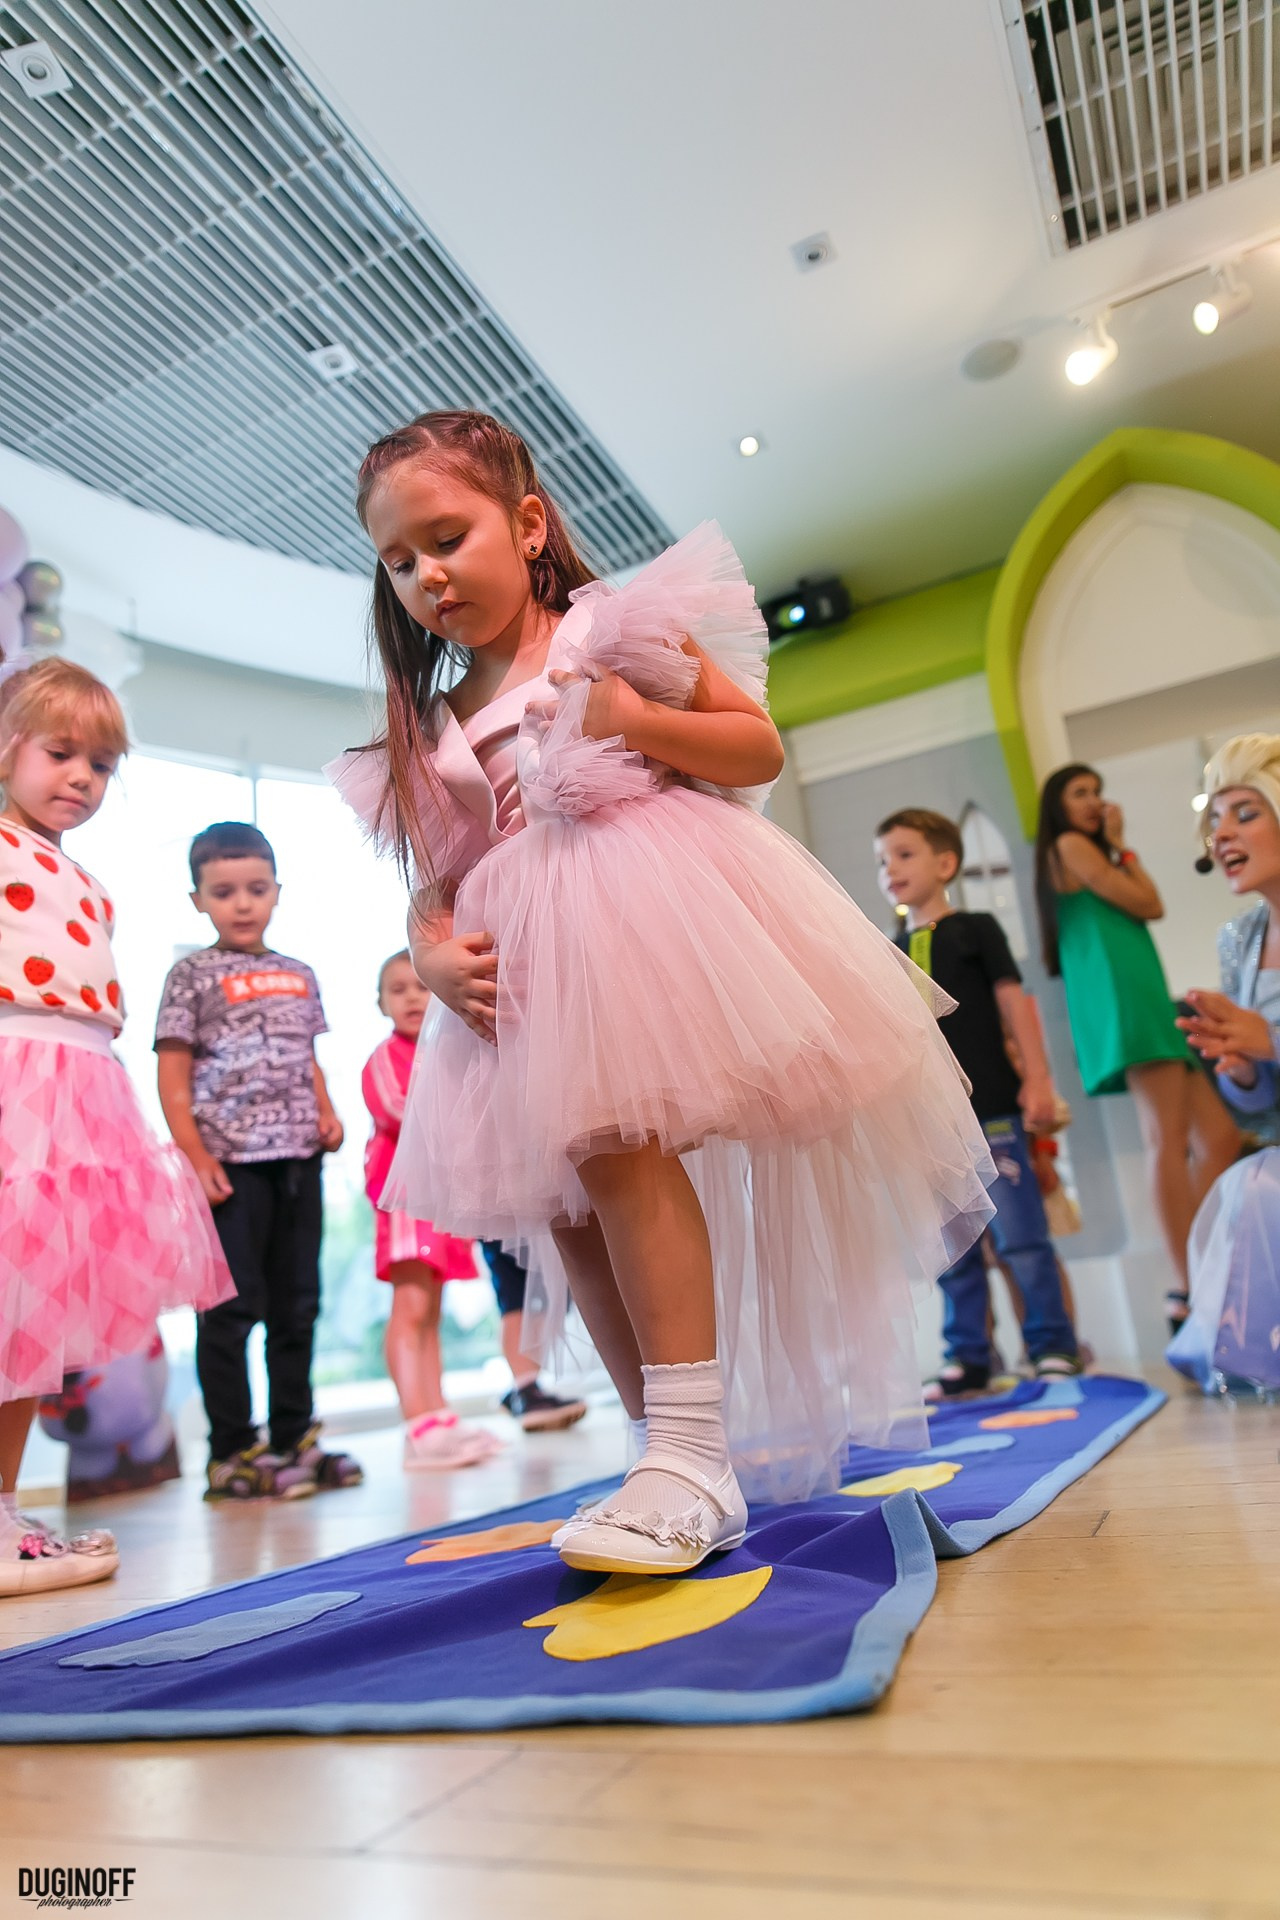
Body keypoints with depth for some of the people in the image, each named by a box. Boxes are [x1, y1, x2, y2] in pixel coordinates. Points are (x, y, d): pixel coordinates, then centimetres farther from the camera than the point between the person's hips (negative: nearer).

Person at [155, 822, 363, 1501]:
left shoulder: (299, 975, 15)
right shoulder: (193, 975, 0)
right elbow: (172, 1077, -5)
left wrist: (327, 1114, 3)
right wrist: (197, 1158, -13)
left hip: (298, 1159, 5)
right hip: (231, 1162, -5)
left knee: (298, 1303, 11)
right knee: (232, 1306, -1)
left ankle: (294, 1439, 24)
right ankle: (231, 1453, 11)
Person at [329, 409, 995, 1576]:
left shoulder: (617, 628, 6)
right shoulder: (430, 730, 18)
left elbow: (761, 745, 2)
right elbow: (432, 886, 14)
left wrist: (642, 724, -12)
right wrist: (435, 958, -8)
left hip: (653, 918, -6)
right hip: (527, 976, 7)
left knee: (614, 1140, -26)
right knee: (561, 1206, 4)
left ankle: (692, 1458, -18)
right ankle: (674, 1454, 17)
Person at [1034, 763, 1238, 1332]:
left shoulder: (1088, 850, 30)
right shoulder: (1070, 845, 2)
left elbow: (1151, 908, 21)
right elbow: (1147, 905, -3)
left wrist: (1116, 849, 20)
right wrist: (1122, 848, 11)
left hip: (1138, 997, 10)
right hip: (1119, 994, -10)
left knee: (1219, 1137, 4)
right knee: (1168, 1140, -17)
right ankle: (1190, 1294, -20)